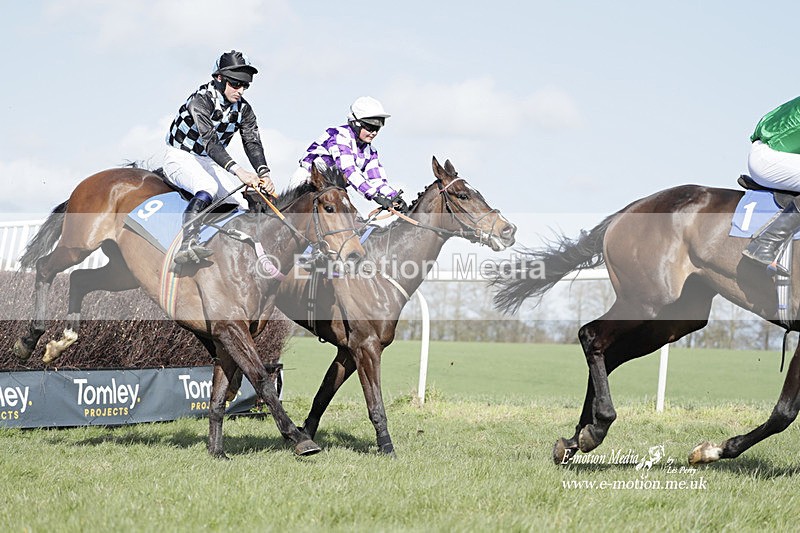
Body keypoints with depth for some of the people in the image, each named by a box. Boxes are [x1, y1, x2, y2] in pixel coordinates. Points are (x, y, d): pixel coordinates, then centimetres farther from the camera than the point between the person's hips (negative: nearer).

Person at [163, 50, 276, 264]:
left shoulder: (243, 109, -1)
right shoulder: (200, 100, -23)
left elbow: (253, 143, -11)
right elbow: (210, 141, -34)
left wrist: (263, 174, -31)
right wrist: (239, 171, -46)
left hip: (210, 162, 7)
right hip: (180, 158, -7)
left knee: (245, 201, -11)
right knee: (209, 187, -37)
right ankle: (187, 245, -51)